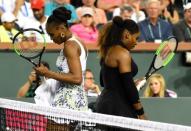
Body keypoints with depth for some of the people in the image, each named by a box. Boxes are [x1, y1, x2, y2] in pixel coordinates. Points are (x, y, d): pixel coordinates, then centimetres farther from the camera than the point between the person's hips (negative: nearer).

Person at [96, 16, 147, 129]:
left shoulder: (108, 51, 14)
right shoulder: (123, 53, -13)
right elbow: (129, 86, -17)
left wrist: (134, 84, 23)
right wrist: (141, 113, -12)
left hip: (104, 103, 9)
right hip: (119, 108, -9)